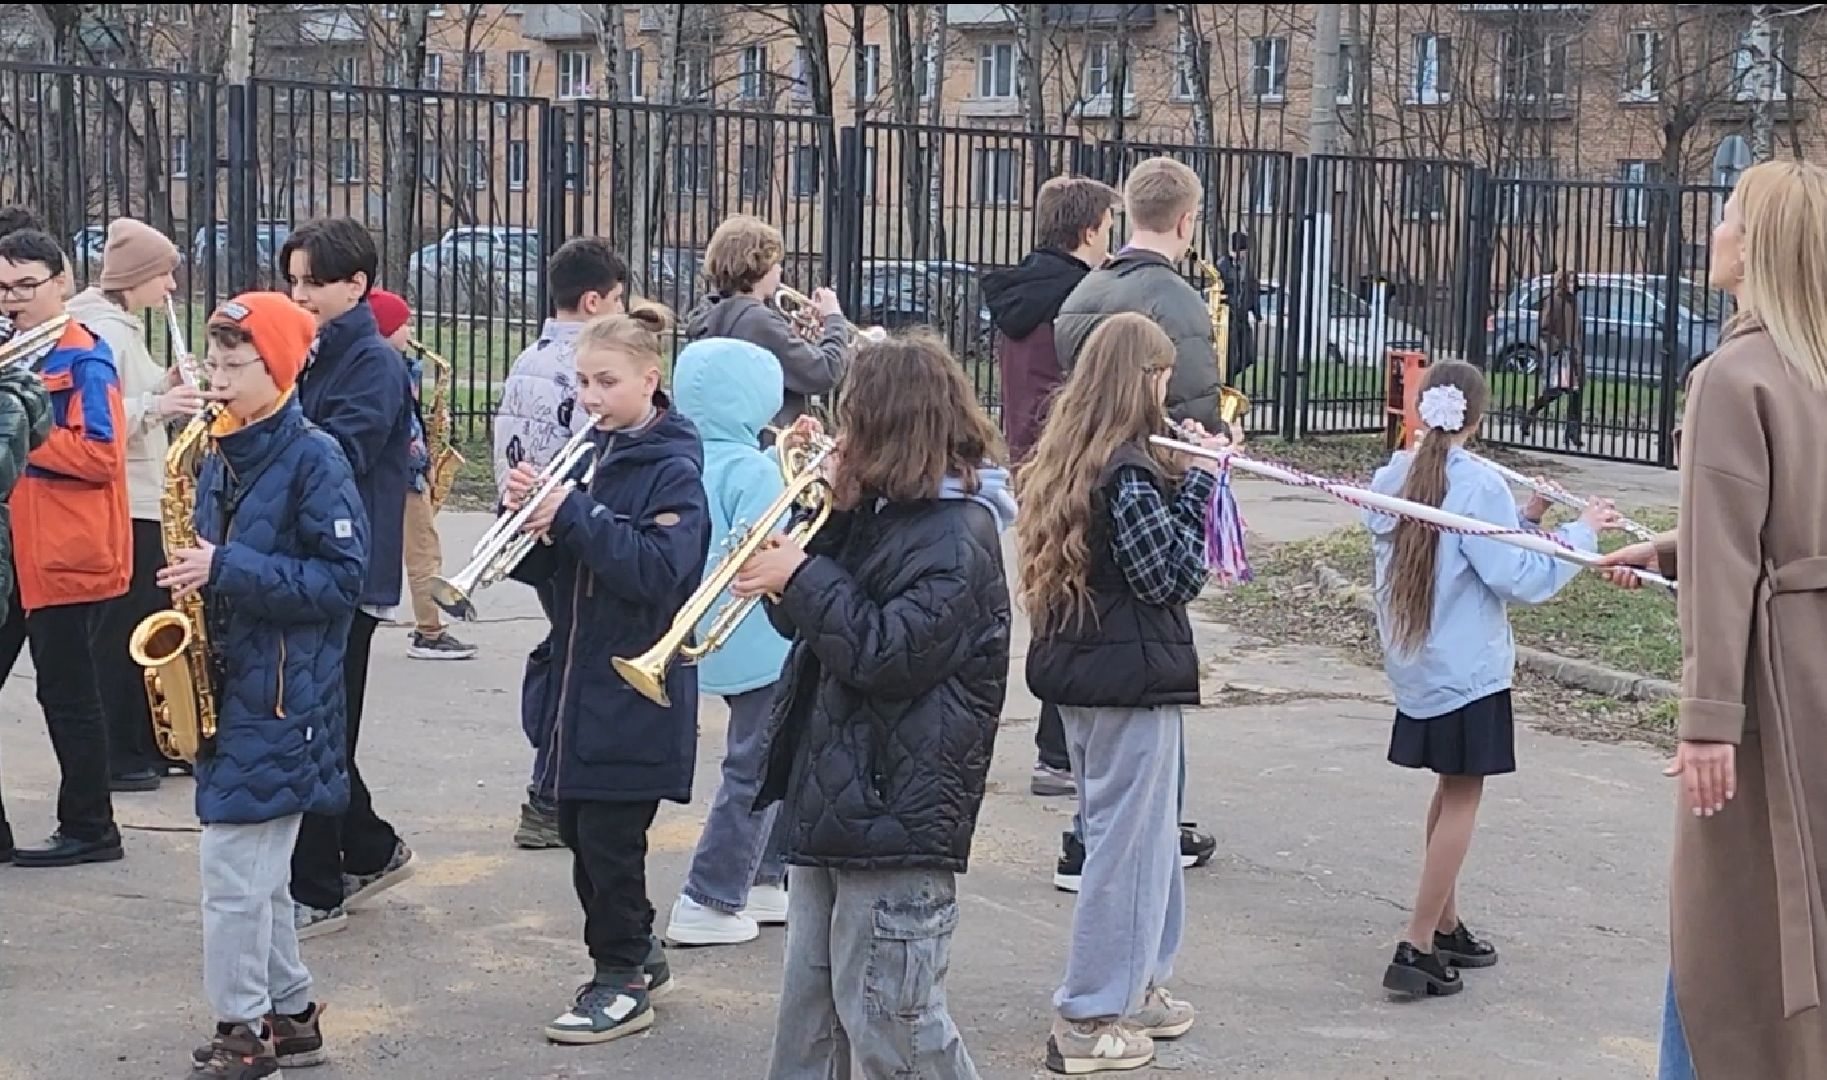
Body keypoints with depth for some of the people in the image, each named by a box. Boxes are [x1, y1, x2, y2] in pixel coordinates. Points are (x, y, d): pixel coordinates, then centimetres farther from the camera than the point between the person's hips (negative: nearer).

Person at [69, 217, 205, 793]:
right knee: (123, 629, -3)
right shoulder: (102, 331, -15)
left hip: (139, 501, 10)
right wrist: (156, 406, -31)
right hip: (118, 505, -10)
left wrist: (162, 390, 5)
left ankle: (150, 745, 23)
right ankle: (117, 757, 4)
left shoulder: (122, 327, 16)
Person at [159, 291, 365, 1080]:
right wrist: (193, 576, -1)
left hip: (283, 691, -8)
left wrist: (227, 570, -22)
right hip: (230, 682, 8)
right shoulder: (217, 458, 11)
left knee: (232, 866, -6)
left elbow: (341, 578, -17)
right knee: (257, 869, 14)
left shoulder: (313, 458, -12)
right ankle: (291, 1016, 25)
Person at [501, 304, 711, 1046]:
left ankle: (623, 983, 11)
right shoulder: (589, 455, 9)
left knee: (609, 834, -3)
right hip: (581, 675, 7)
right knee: (578, 826, 14)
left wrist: (574, 515, -25)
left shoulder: (672, 469, -11)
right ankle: (637, 953, 30)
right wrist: (531, 513, -10)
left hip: (636, 687, -7)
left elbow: (660, 569, -24)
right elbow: (546, 567, 10)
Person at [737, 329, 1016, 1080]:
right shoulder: (874, 515, 12)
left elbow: (887, 655, -24)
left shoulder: (958, 533, -16)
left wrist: (802, 578, -17)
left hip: (897, 813, -10)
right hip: (830, 796, 10)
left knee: (891, 1019, -3)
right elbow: (818, 623, 15)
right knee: (809, 1009, 19)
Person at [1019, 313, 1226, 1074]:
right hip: (1132, 676, -9)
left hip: (1078, 671, 9)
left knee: (1146, 836, 21)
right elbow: (1175, 577, -17)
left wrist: (1181, 477, 4)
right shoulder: (1128, 470, -19)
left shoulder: (1064, 458, 7)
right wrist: (1198, 482, -12)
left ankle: (1137, 987, 32)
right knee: (1126, 843, 1)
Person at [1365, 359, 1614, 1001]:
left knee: (1451, 789, 20)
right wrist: (1581, 532, -7)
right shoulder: (1479, 486, -16)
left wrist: (1525, 519, 9)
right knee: (1462, 798, -1)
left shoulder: (1391, 479, 3)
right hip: (1467, 671, -7)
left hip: (1413, 667, 7)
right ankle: (1417, 950, -4)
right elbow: (1522, 581, -18)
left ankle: (1445, 926, 29)